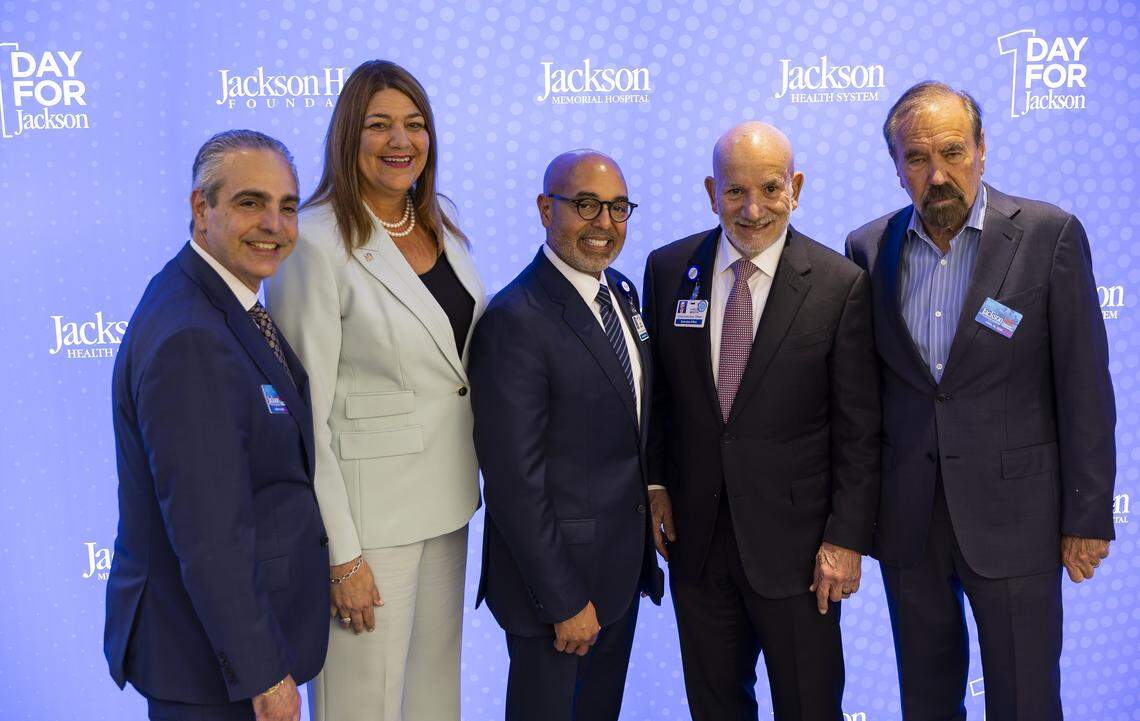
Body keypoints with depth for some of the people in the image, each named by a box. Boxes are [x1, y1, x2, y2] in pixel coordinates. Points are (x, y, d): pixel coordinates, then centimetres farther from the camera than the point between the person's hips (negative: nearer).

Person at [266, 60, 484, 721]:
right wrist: (343, 554, -17)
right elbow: (307, 412, -17)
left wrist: (481, 478, 11)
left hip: (448, 496, 7)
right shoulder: (317, 242, -17)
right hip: (367, 505, -7)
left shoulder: (444, 226, 5)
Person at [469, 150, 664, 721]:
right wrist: (565, 600, -18)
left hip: (623, 562, 8)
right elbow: (515, 482, -22)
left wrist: (643, 545, 11)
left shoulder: (621, 292, 4)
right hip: (554, 570, -8)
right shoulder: (516, 321, -22)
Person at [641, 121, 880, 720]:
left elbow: (859, 428, -8)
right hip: (694, 535, 3)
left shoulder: (840, 285, -10)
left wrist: (847, 537, -9)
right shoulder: (667, 269, -1)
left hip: (795, 541, -2)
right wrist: (654, 483, 0)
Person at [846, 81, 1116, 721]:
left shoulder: (1050, 235, -8)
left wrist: (1088, 515, -7)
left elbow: (1084, 385, -7)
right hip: (907, 518, 3)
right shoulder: (868, 249, 1)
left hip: (1013, 517, -3)